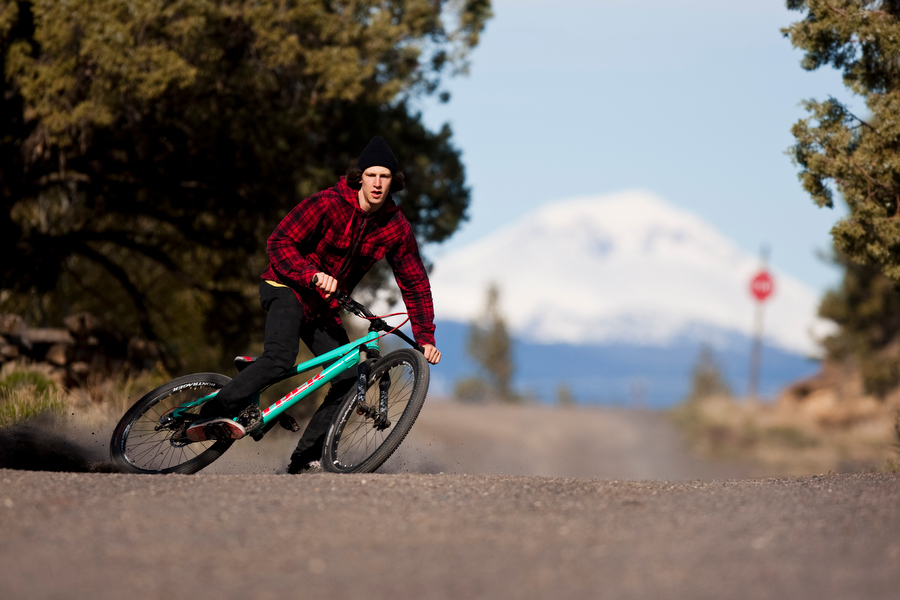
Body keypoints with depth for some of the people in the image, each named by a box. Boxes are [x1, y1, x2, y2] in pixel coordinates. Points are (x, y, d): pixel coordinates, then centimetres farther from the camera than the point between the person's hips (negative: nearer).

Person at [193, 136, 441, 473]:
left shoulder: (397, 228, -5)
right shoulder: (328, 204, -19)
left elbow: (415, 284, 4)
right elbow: (279, 244, -19)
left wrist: (425, 338, -2)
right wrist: (314, 275, -34)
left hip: (324, 307, 6)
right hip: (287, 288, -6)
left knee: (349, 377, -8)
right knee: (281, 357, -33)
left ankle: (305, 458, -3)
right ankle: (214, 413, -29)